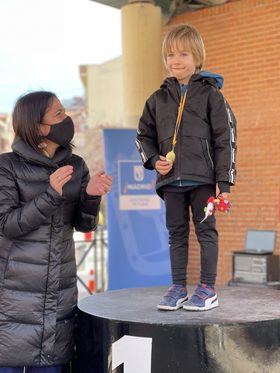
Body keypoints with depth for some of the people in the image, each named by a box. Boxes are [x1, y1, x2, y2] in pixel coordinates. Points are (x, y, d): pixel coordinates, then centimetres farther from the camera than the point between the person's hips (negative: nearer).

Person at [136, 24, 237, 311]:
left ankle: (207, 289, 9)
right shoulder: (159, 98, 11)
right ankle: (178, 288, 18)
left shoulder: (210, 94, 0)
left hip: (203, 177, -4)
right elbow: (144, 134, 19)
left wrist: (224, 181, -9)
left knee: (206, 231, 1)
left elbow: (225, 138, -3)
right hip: (171, 179, 4)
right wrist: (153, 159, -1)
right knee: (176, 233, 10)